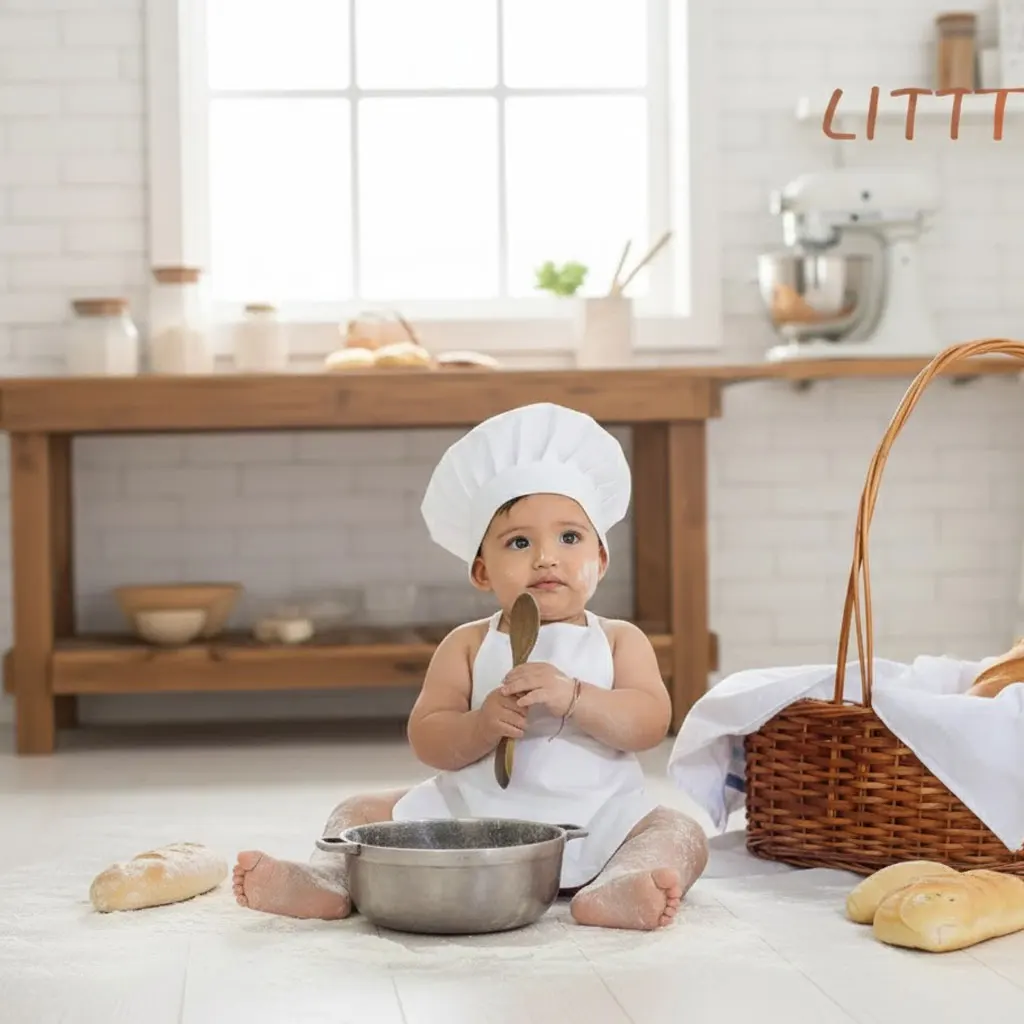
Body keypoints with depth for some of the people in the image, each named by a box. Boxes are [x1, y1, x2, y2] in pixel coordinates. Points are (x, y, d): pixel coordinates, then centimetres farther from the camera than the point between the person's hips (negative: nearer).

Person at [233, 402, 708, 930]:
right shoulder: (468, 645, 6)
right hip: (469, 813, 2)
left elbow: (651, 722, -10)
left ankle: (611, 892, -53)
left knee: (680, 834, -26)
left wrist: (573, 697, -24)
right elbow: (425, 739, -1)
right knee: (363, 812, -3)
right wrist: (482, 726, -22)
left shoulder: (620, 641, 4)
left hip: (591, 821, -2)